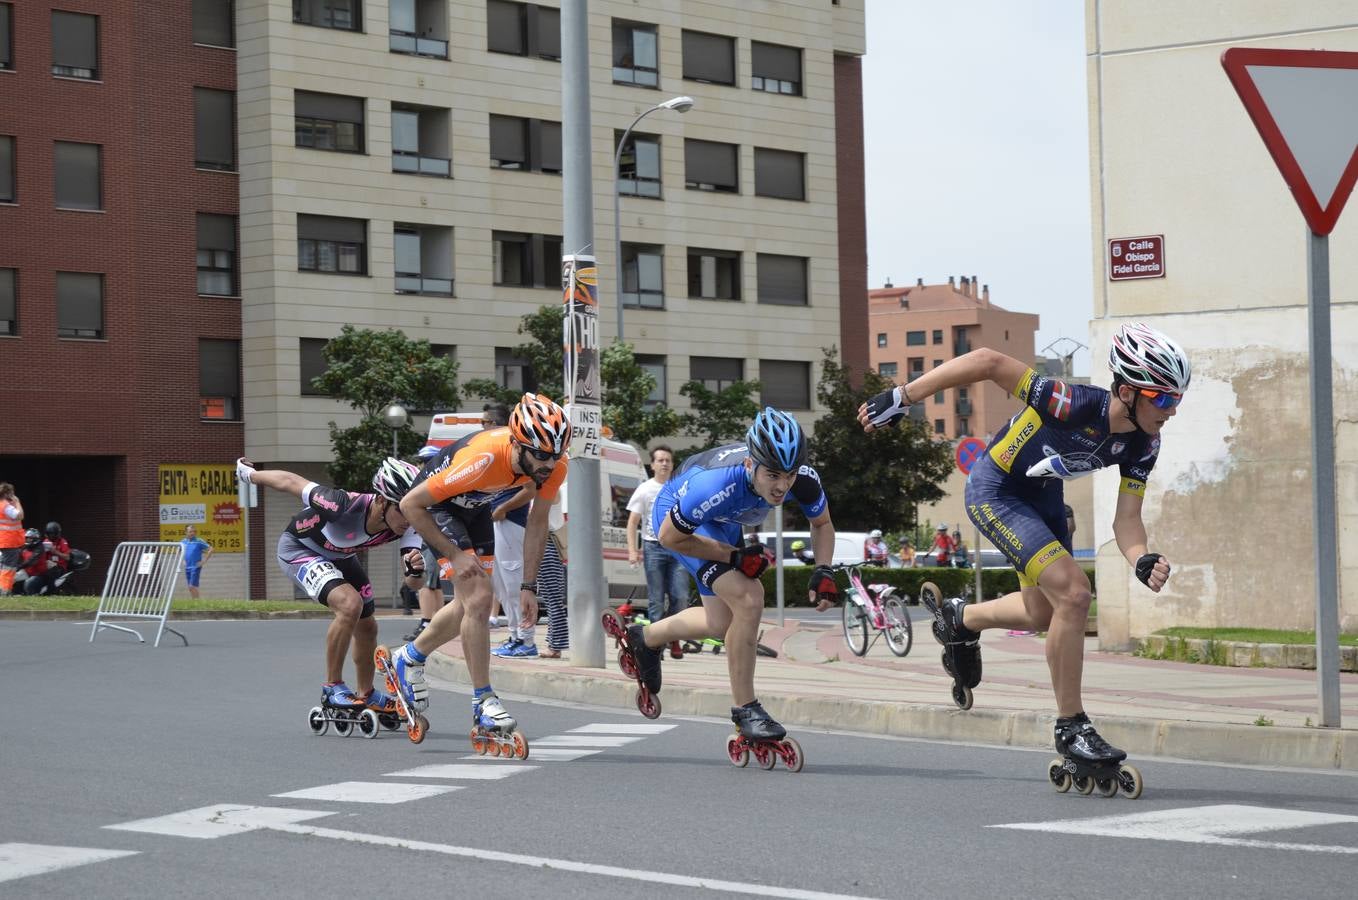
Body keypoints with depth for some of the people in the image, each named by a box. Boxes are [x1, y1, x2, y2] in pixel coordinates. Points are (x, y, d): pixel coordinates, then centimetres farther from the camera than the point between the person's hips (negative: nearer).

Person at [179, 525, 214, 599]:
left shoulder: (199, 541, -8)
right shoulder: (183, 541, 7)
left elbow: (210, 549, -8)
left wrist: (204, 561, -10)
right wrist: (183, 560, 15)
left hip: (196, 567, -6)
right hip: (187, 567, 6)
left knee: (192, 586, -13)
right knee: (190, 588, 8)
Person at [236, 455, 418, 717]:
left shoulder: (402, 528, -25)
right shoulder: (346, 506, -41)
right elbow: (291, 482, -26)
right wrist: (249, 473, -10)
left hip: (339, 556, 7)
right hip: (299, 549, -7)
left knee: (367, 628, 12)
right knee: (350, 604, -29)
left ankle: (366, 695, 37)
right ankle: (332, 689, -15)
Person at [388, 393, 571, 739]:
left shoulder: (554, 467, -24)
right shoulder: (483, 459, -41)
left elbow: (537, 524, -6)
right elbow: (411, 505, -30)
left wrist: (529, 586, -8)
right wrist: (455, 556, -27)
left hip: (475, 507, 7)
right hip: (436, 505, -7)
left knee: (471, 605, 13)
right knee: (479, 596, -18)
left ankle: (410, 658, 37)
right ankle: (483, 703, -9)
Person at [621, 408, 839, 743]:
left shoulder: (804, 479, -29)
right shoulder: (719, 483, -44)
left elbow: (822, 524, -5)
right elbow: (670, 537, -27)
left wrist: (823, 572, -20)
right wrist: (735, 557, -27)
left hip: (723, 523, 6)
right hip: (674, 516, -6)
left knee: (721, 624, 16)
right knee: (748, 599, -24)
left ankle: (645, 638, 44)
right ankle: (745, 710, -11)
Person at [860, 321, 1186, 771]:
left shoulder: (1144, 444, -15)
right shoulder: (1075, 404, -36)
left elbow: (1126, 519, -11)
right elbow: (987, 361, -33)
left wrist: (1142, 560, -34)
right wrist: (899, 398, -30)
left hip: (1043, 494, 8)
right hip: (996, 491, -8)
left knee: (1043, 614, 19)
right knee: (1073, 592, -21)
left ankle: (959, 620, 49)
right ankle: (1071, 728, -9)